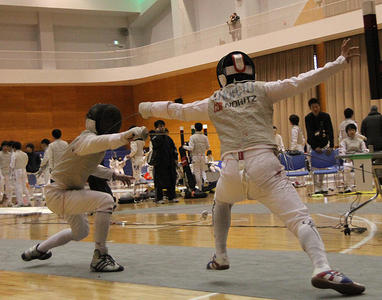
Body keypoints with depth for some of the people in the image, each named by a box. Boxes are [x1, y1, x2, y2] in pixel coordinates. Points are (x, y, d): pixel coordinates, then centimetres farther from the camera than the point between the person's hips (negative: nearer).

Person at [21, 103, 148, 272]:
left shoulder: (90, 139, 6)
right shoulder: (88, 139, -23)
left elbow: (89, 165, 24)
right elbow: (111, 140, -48)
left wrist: (114, 175, 15)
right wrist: (137, 132, -60)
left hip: (65, 194, 10)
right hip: (58, 196, -10)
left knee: (80, 232, 28)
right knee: (105, 201, -28)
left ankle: (38, 250, 44)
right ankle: (100, 257, -22)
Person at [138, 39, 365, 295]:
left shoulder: (214, 102, 18)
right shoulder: (261, 90, 11)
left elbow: (177, 111, 30)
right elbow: (302, 82, 1)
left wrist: (148, 108, 48)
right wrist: (340, 62, 1)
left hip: (231, 169, 3)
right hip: (263, 165, -3)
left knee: (222, 202, 38)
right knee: (300, 218, -13)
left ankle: (220, 257, 35)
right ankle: (323, 270, -37)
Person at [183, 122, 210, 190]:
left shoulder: (192, 137, -12)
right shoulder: (205, 137, -1)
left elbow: (191, 148, -17)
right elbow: (207, 147, 3)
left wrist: (184, 147, 1)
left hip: (195, 157, -3)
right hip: (203, 156, 4)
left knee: (197, 173, 0)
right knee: (202, 172, 12)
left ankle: (200, 188, -2)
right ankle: (202, 185, 13)